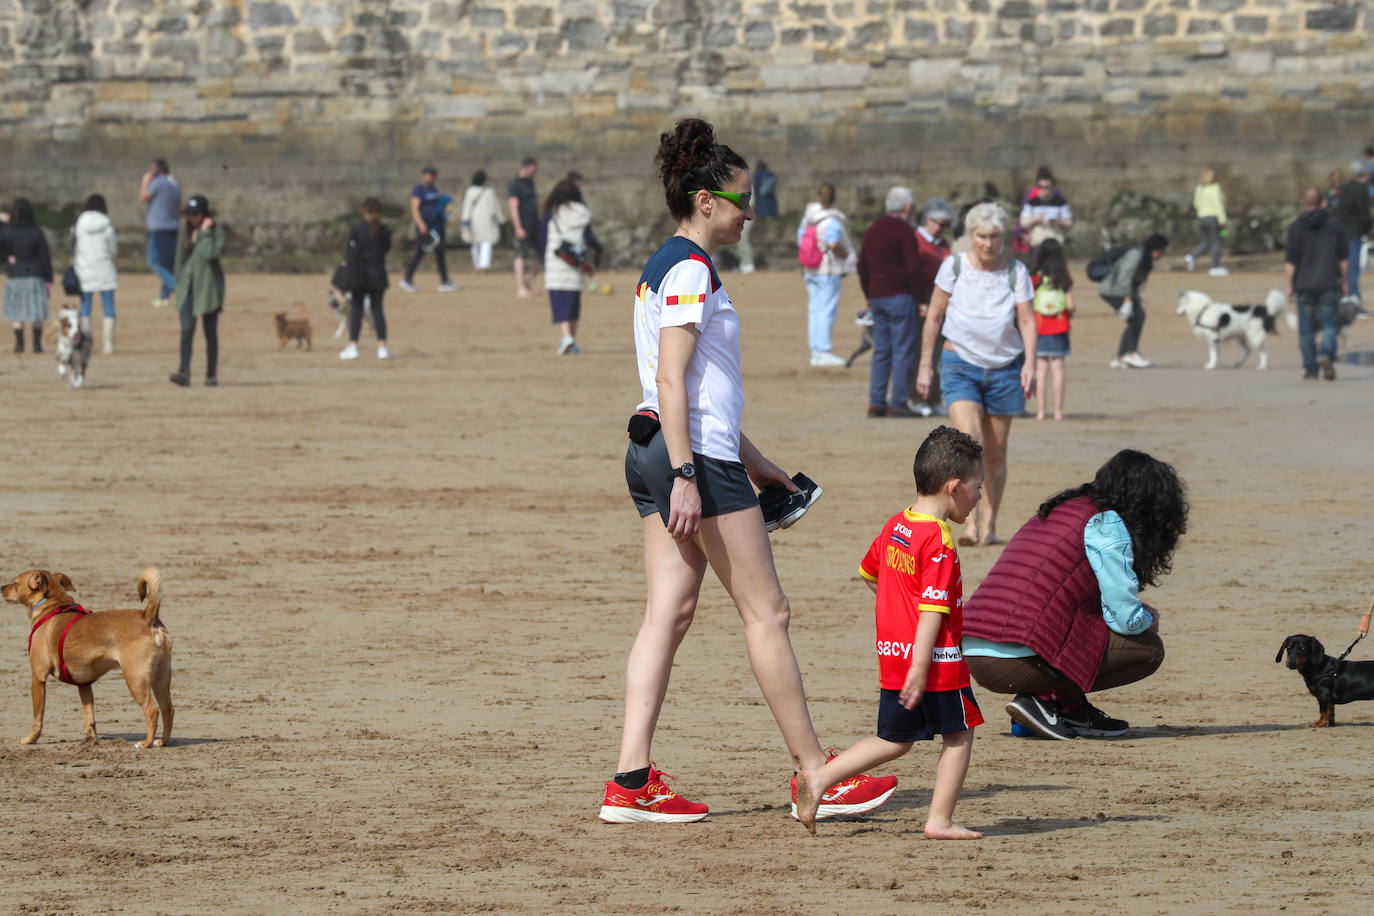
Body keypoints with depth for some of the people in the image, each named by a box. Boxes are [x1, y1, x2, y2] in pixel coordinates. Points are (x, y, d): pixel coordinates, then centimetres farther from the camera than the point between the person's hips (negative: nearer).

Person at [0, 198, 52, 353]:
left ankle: (19, 343, 2)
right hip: (35, 276, 0)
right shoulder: (37, 233, -7)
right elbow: (45, 257, -5)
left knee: (16, 313, 10)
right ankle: (37, 343, 7)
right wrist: (48, 279, 2)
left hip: (14, 276, 0)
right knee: (37, 313, 9)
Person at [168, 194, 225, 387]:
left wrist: (205, 232, -17)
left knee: (210, 332, 5)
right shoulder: (185, 232, 11)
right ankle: (184, 373, -22)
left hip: (208, 286, -3)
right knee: (186, 329, -12)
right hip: (187, 287, 3)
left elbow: (210, 254, -21)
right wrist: (178, 282, 17)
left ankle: (212, 375, 14)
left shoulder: (216, 231, -5)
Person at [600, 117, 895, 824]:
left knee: (669, 611, 6)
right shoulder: (691, 270, -13)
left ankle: (632, 781, 0)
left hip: (655, 450, 10)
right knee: (766, 610, -3)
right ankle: (816, 774, 2)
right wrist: (685, 476, -24)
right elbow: (672, 381, -20)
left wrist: (748, 457, 28)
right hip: (696, 456, -10)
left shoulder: (667, 266, 19)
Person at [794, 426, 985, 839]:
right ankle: (940, 820, 6)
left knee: (894, 740, 15)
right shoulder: (939, 541, -18)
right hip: (935, 659, -8)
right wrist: (920, 666, -24)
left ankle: (818, 778, 5)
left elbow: (869, 572, 26)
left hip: (892, 654, 8)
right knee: (958, 734, 6)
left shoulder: (894, 526, 9)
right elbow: (931, 610, -22)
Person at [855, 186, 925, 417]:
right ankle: (898, 403, -7)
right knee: (904, 351, -4)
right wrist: (915, 291, -3)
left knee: (881, 351, 11)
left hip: (876, 297, 8)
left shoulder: (872, 230, 15)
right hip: (899, 297, -8)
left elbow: (863, 267, 20)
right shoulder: (903, 231, -10)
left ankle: (876, 401, 8)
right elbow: (913, 267, -15)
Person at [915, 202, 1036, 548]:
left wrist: (1030, 364, -15)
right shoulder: (954, 267, 0)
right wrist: (925, 366, 6)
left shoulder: (1016, 272, 2)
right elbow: (934, 316, 6)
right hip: (961, 364, -2)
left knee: (995, 453, 5)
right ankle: (971, 522, -24)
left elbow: (1027, 319, -2)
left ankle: (989, 525, 18)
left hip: (1005, 367, 2)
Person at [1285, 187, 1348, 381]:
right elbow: (1344, 257, 3)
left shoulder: (1296, 227, -5)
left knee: (1306, 330, 8)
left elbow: (1290, 260, -7)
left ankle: (1310, 368, 11)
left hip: (1305, 285, -1)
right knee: (1330, 325, 2)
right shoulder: (1334, 223, 1)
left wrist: (1290, 285, -1)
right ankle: (1326, 354, -23)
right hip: (1329, 284, 1)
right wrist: (1343, 281, 12)